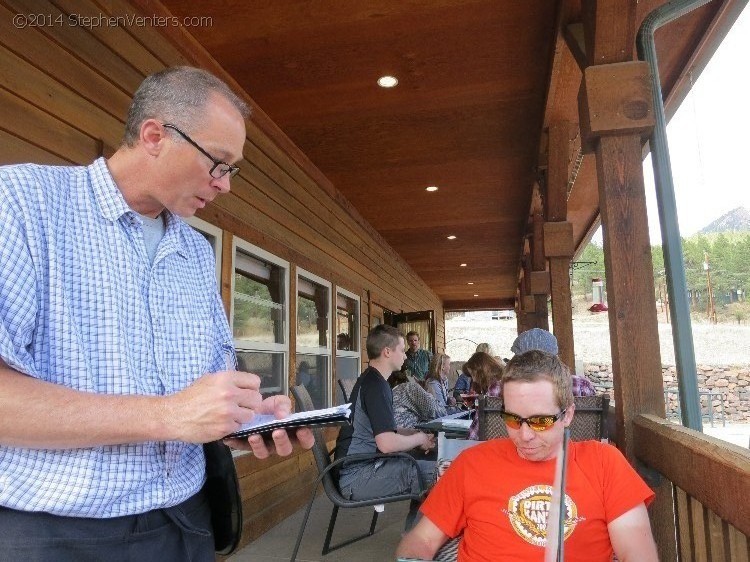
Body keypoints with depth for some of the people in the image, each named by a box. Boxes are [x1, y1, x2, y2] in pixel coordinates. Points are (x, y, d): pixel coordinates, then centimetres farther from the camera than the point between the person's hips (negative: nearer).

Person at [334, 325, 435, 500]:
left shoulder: (369, 380, 15)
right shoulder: (375, 385, -18)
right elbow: (387, 443, -25)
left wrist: (417, 434, 7)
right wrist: (419, 438, -8)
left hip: (366, 464, 10)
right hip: (357, 476, -10)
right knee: (439, 474, -17)